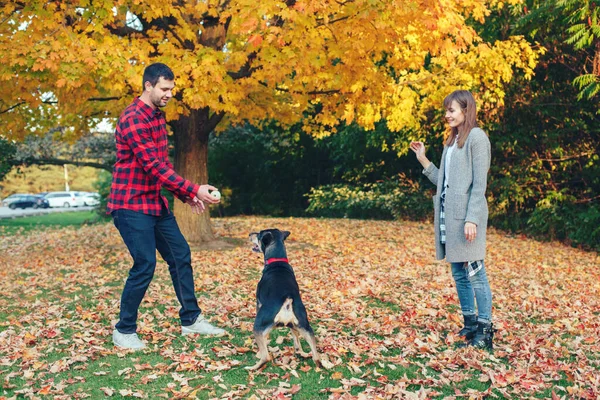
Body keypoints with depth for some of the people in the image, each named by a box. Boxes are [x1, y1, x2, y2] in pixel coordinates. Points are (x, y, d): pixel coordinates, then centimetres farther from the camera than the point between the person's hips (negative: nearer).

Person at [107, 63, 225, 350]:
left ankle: (191, 320, 22)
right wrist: (194, 190, -26)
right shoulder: (133, 119, -18)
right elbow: (154, 166, -25)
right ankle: (124, 331, 7)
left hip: (155, 203, 10)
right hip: (131, 205, -9)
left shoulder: (158, 116, 12)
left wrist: (185, 196, 9)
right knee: (145, 264, -10)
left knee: (180, 255, 10)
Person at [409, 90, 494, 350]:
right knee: (459, 274, 13)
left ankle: (485, 329, 3)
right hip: (448, 215, 9)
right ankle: (470, 324, 23)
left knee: (475, 273, -5)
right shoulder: (452, 140, 18)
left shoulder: (476, 137, -7)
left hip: (466, 215, -9)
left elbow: (480, 183, -13)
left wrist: (472, 218, -19)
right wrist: (423, 160, 10)